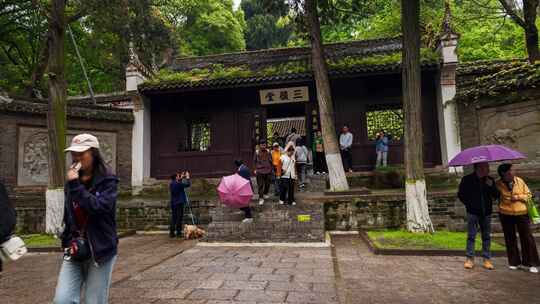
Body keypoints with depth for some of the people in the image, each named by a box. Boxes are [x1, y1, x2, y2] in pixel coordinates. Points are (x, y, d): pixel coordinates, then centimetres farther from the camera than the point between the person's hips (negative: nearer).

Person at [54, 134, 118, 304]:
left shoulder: (107, 181, -8)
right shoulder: (72, 181, 9)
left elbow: (99, 207, -24)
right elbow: (68, 216, 17)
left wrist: (75, 185, -20)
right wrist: (67, 241, 10)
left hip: (100, 251, -4)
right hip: (75, 251, 5)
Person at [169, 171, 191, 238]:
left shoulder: (171, 184, 7)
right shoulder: (178, 184, -16)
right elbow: (188, 184, -14)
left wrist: (182, 177, 25)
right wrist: (187, 177, 0)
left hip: (173, 203, 8)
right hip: (180, 203, -8)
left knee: (173, 218, 13)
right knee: (179, 218, -2)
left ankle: (171, 232, 14)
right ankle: (179, 233, 0)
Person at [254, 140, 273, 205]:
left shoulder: (268, 152, -1)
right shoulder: (257, 152, -3)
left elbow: (271, 161, 7)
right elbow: (254, 161, 5)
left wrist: (271, 169, 7)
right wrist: (255, 169, 3)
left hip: (268, 171, 2)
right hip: (259, 171, -2)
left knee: (267, 184, 13)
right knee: (260, 185, -4)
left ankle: (265, 194, 38)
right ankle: (261, 198, 1)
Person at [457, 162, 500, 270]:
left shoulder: (490, 180, 5)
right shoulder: (467, 179, -5)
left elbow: (496, 196, 2)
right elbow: (461, 194, 4)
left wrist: (491, 186, -13)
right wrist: (469, 204, -3)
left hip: (486, 213, 3)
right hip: (473, 212, -3)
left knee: (486, 236, 8)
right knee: (471, 236, 0)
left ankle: (487, 259, 17)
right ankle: (470, 259, 7)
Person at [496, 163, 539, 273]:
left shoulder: (519, 181, -2)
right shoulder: (498, 184, -5)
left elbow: (528, 194, 4)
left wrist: (518, 197, -11)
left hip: (522, 213, 0)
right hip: (506, 214, 0)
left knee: (527, 237, 0)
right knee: (510, 238, 9)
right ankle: (514, 262, 21)